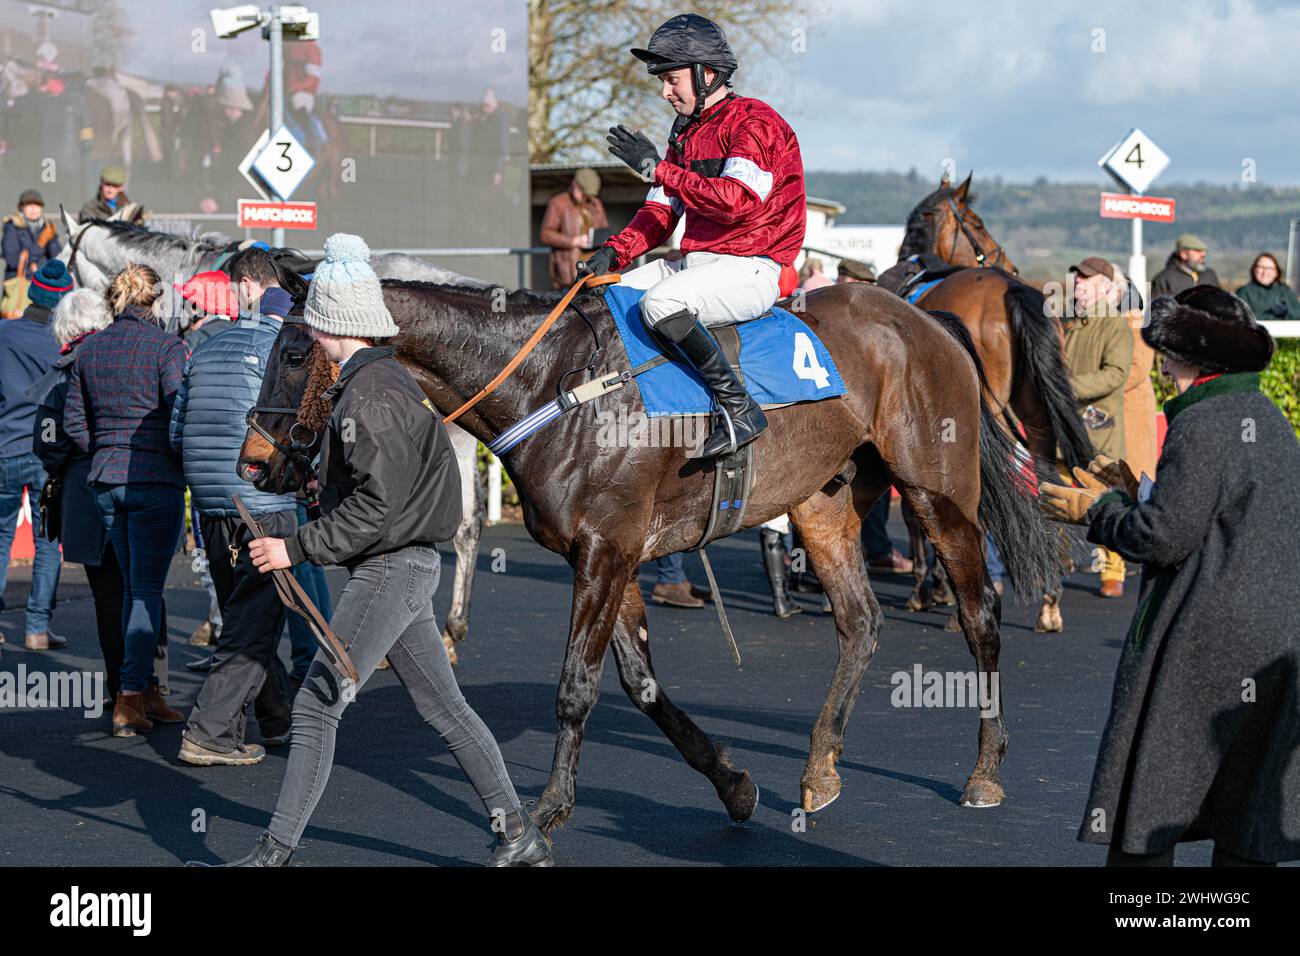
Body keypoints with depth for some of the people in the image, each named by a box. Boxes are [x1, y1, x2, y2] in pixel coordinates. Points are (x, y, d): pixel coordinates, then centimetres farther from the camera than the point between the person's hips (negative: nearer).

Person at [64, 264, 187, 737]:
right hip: (156, 479, -6)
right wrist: (186, 463, 1)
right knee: (147, 588, -3)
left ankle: (146, 693, 18)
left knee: (134, 585, 15)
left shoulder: (89, 349, 8)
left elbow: (73, 421, 9)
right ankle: (131, 697, -10)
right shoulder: (166, 346, -9)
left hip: (106, 479, 6)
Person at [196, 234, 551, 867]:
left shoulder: (369, 394, -19)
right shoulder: (385, 379, 13)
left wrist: (299, 547, -22)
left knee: (316, 704, -6)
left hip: (390, 570, -10)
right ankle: (520, 838, 15)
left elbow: (376, 505, -25)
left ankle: (276, 851, -3)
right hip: (409, 564, 10)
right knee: (443, 707, 13)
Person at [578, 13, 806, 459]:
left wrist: (658, 168, -21)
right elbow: (661, 212, 16)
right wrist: (613, 253, -3)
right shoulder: (686, 130, 18)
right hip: (696, 262, 10)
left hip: (751, 268, -10)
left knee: (660, 304, -33)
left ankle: (739, 408, -25)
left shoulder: (755, 122, -11)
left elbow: (736, 200, -25)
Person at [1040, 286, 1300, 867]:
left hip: (1202, 644, -8)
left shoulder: (1199, 426, -14)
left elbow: (1166, 537, -17)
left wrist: (1097, 511, -1)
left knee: (1147, 797, 0)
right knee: (1248, 800, 11)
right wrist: (1133, 497, 17)